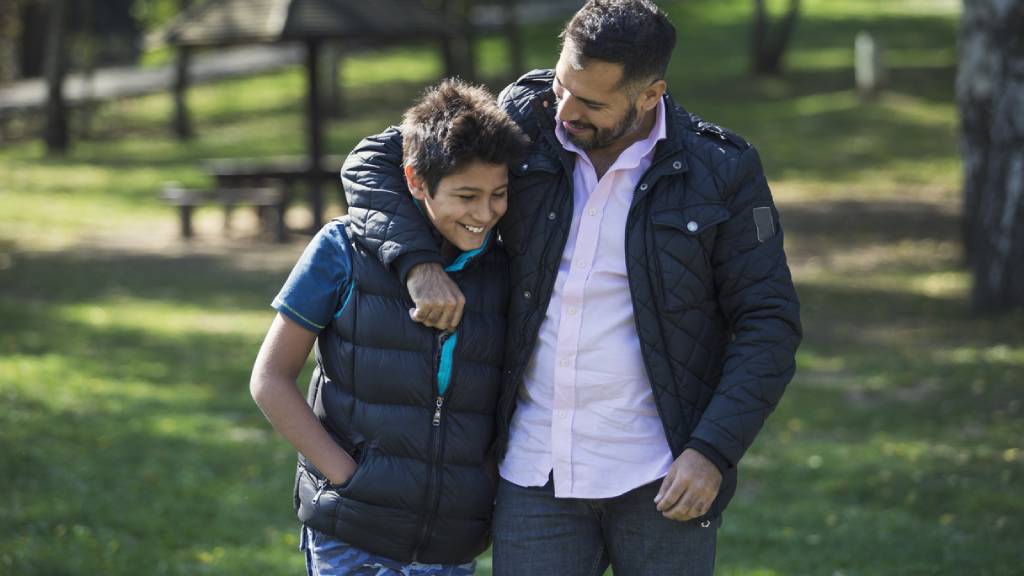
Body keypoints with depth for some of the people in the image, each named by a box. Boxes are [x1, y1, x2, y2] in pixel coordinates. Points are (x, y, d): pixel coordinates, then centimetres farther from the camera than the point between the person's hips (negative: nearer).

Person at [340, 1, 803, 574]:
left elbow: (768, 323, -3)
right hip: (535, 473, 2)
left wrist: (713, 452, -13)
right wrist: (419, 262, -13)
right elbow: (375, 161, 5)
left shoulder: (722, 172, -6)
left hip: (659, 479, -2)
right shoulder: (527, 124, 0)